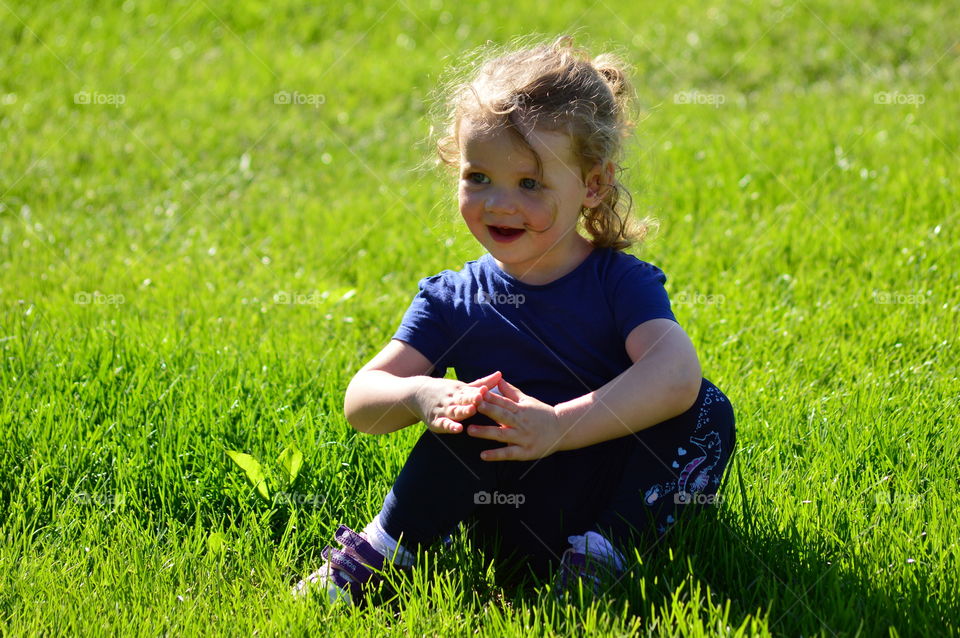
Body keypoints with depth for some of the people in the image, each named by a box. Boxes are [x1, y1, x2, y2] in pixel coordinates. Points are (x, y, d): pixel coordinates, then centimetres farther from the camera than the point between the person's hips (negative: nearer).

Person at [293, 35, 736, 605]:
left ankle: (604, 554, -25)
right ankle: (382, 550, -17)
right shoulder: (455, 301, 4)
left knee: (707, 410, -23)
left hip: (624, 499, 0)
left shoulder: (622, 282, -5)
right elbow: (361, 400, -3)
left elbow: (677, 373, -25)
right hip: (513, 524, 1)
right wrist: (420, 395, -29)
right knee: (474, 414, -27)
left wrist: (559, 425, -38)